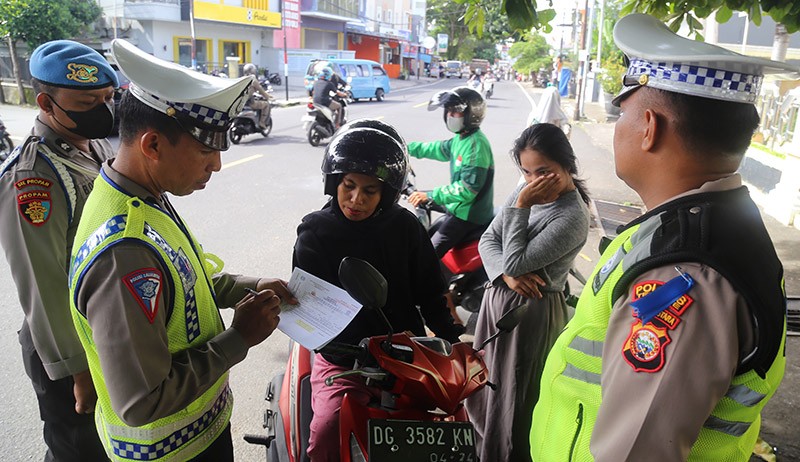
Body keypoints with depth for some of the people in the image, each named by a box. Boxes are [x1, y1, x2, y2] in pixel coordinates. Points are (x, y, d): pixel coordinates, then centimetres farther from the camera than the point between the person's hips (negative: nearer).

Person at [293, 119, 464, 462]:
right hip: (342, 359, -2)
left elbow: (430, 292, 7)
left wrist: (451, 338, -8)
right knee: (327, 433, -25)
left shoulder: (405, 226, 1)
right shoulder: (314, 234, -3)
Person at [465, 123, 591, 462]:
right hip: (498, 295, 8)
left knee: (515, 396, 9)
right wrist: (506, 274, -17)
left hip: (532, 310, -8)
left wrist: (521, 205, -21)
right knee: (484, 383, 24)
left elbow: (516, 261, -24)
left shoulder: (572, 217, -21)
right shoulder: (526, 191, 1)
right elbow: (487, 240, 1)